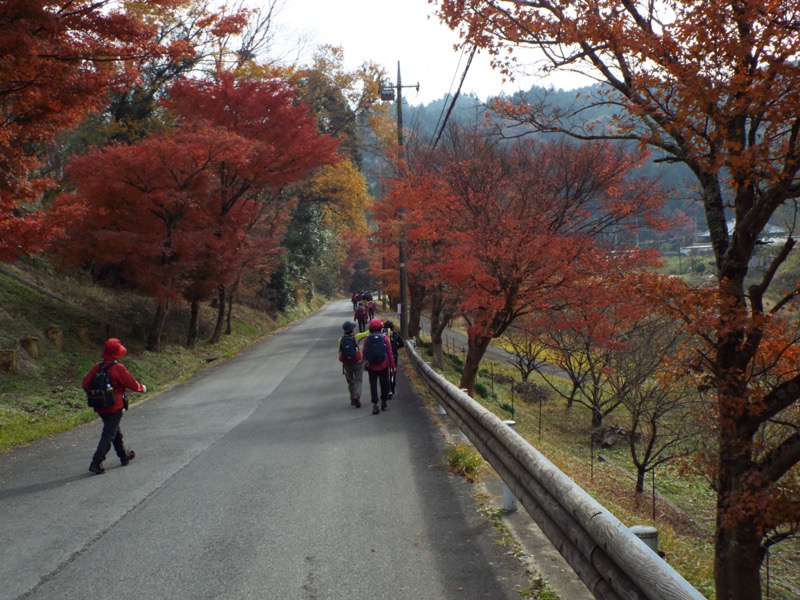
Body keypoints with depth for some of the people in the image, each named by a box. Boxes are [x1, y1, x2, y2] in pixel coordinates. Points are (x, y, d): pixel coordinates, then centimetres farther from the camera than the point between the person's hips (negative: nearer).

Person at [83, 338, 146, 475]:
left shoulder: (97, 367, 0)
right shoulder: (118, 368, -16)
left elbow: (86, 383, -1)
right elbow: (132, 384, -11)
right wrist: (142, 388, 9)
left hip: (100, 407, 7)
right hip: (114, 408, -7)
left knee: (116, 432, 21)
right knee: (109, 435, -2)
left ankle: (124, 456, 36)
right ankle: (96, 462, -11)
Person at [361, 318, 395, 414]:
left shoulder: (367, 339, -6)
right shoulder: (384, 338, -9)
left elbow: (363, 353, 0)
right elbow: (390, 353, -6)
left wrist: (365, 363, 15)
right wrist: (392, 365, 2)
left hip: (371, 366, 0)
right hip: (383, 366, 0)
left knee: (373, 385, 4)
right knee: (384, 384, 15)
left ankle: (375, 405, -3)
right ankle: (384, 403, 24)